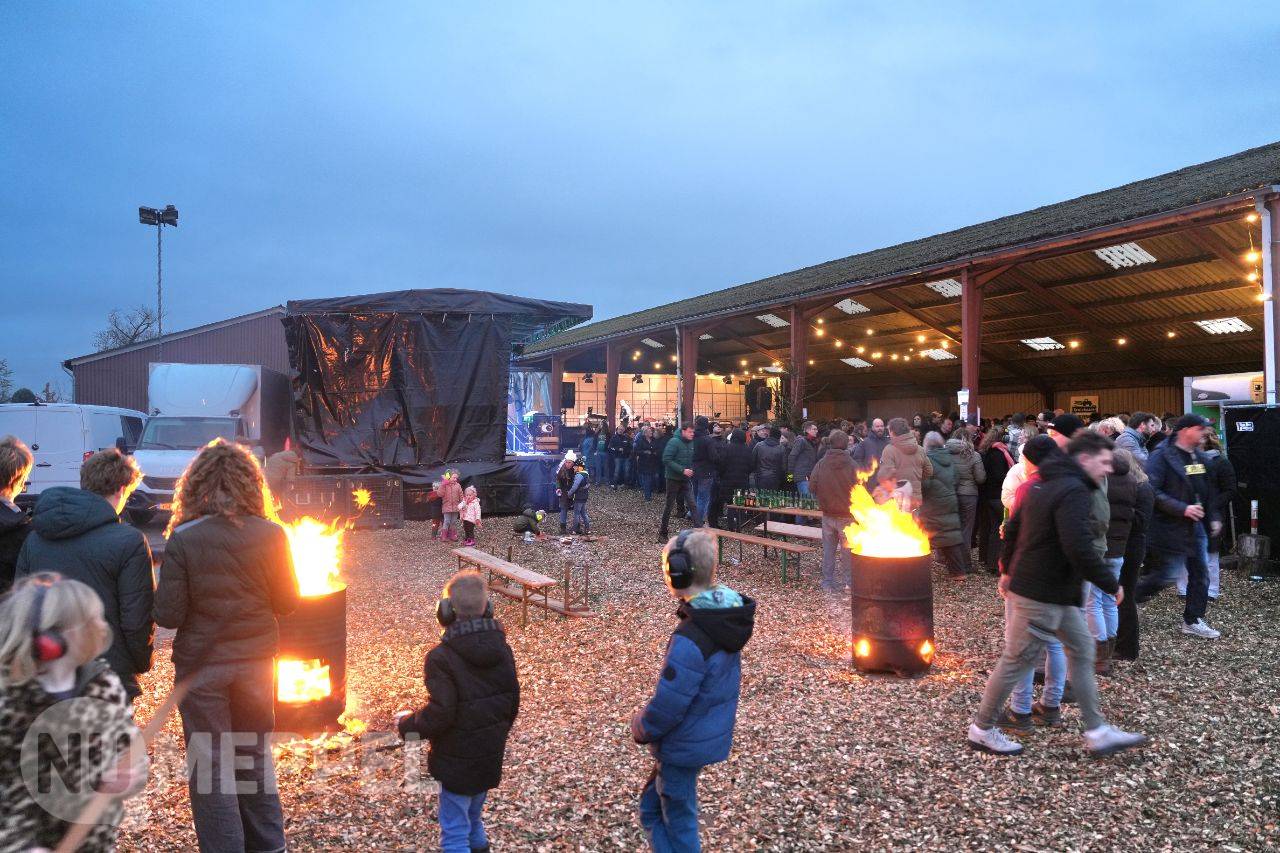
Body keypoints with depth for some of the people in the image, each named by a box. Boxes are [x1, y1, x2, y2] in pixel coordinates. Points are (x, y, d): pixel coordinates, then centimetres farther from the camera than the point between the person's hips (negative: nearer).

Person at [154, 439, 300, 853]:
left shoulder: (183, 540, -16)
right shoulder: (272, 535, -10)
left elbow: (168, 615, -14)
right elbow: (287, 602, -1)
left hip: (202, 666, -3)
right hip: (256, 661, 3)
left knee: (210, 763, 12)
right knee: (255, 757, 20)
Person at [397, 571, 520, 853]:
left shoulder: (442, 657, -22)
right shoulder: (502, 649, -2)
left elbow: (439, 715, -23)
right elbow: (513, 703, 6)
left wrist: (406, 723, -4)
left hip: (457, 760, -6)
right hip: (491, 756, 6)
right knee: (474, 820, 25)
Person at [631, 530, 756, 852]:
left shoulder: (690, 641, -32)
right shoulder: (726, 617, -4)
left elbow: (666, 707, -26)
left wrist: (640, 727, -5)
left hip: (684, 746, -8)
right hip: (710, 736, 8)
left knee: (678, 825, 14)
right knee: (652, 810, 24)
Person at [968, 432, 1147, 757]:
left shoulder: (1042, 484, 11)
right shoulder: (1074, 491, -20)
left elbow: (1012, 528, 18)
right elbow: (1079, 549, -28)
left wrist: (1007, 569, 26)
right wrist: (1111, 584, -15)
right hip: (1042, 594, -10)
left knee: (1082, 650, 15)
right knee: (1017, 661, 1)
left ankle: (1097, 733, 22)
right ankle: (982, 730, 14)